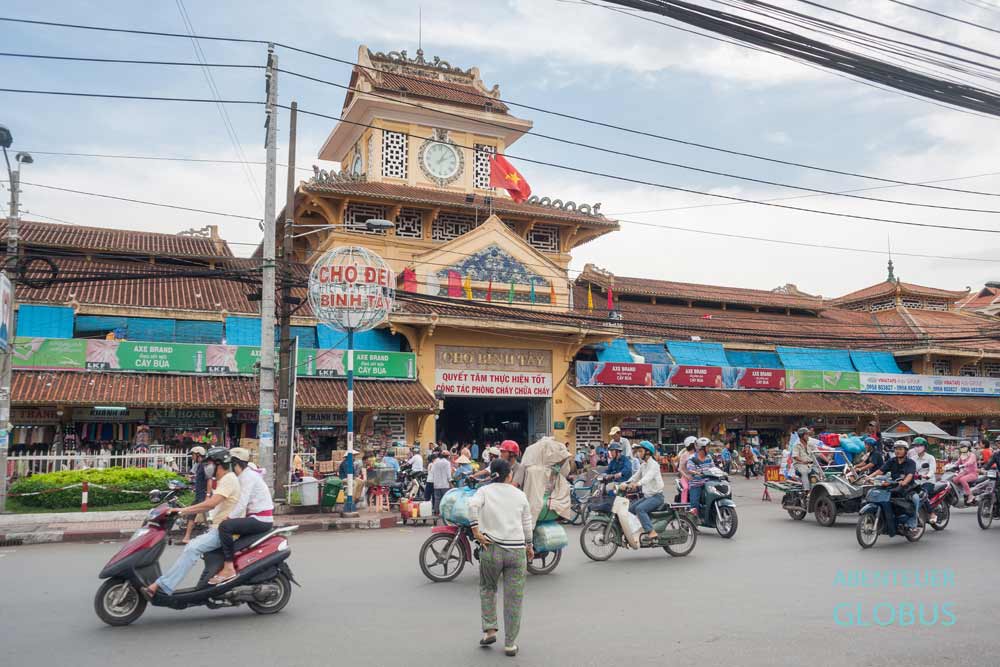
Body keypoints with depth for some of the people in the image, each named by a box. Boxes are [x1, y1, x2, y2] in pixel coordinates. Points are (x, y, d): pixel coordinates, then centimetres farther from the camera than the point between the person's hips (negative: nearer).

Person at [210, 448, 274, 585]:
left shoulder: (247, 475, -13)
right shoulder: (245, 474, 17)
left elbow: (242, 504, -21)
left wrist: (228, 519, -18)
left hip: (261, 520, -11)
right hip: (257, 518, 11)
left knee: (225, 526, -25)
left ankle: (228, 569, -23)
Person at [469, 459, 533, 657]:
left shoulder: (484, 490, 5)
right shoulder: (520, 495, 10)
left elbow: (473, 505, -15)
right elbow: (527, 524, 14)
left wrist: (475, 531, -11)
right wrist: (529, 546, 27)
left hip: (491, 548, 0)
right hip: (517, 550, 0)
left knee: (487, 589, 23)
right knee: (514, 597, 8)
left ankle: (489, 630, 15)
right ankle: (510, 643, 12)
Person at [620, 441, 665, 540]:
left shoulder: (654, 464, -14)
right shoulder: (643, 465, 15)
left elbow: (649, 476, -32)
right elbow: (636, 476, 11)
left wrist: (638, 484, -50)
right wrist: (625, 484, -6)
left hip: (656, 496, -9)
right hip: (647, 495, 9)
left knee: (639, 509, -27)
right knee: (631, 509, 2)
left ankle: (652, 532, -30)